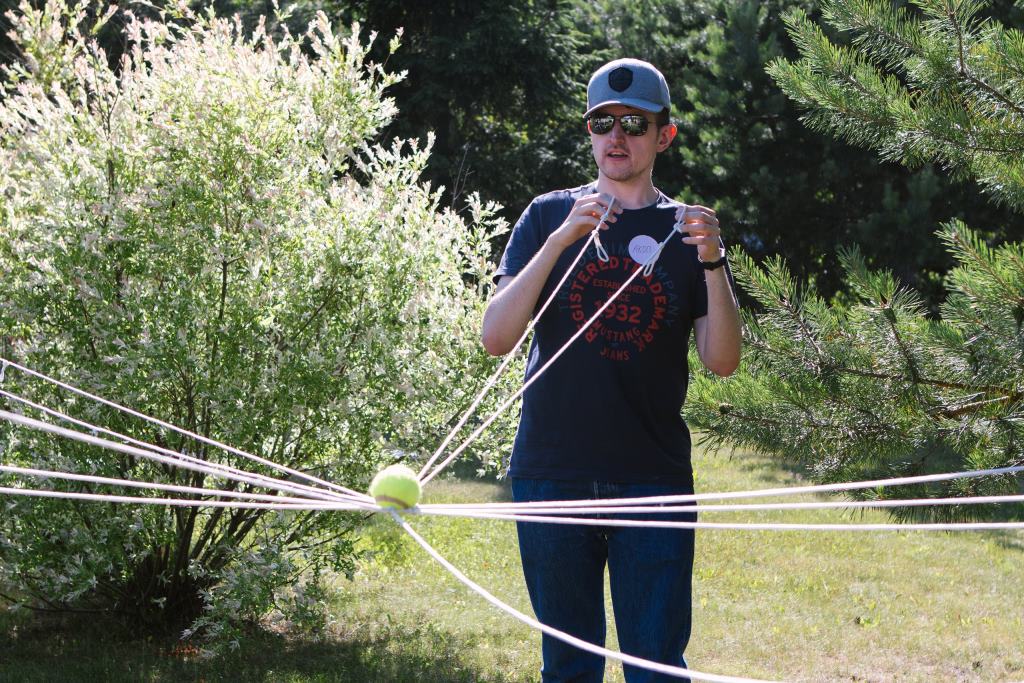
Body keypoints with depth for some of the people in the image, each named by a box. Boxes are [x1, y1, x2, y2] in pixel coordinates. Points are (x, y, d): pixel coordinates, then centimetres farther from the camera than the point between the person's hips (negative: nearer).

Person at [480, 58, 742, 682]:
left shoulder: (685, 231, 8)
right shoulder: (550, 217, 7)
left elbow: (723, 361, -2)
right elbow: (496, 337, -5)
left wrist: (712, 263, -17)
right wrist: (561, 239, -15)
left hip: (654, 478, 0)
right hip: (552, 472, 0)